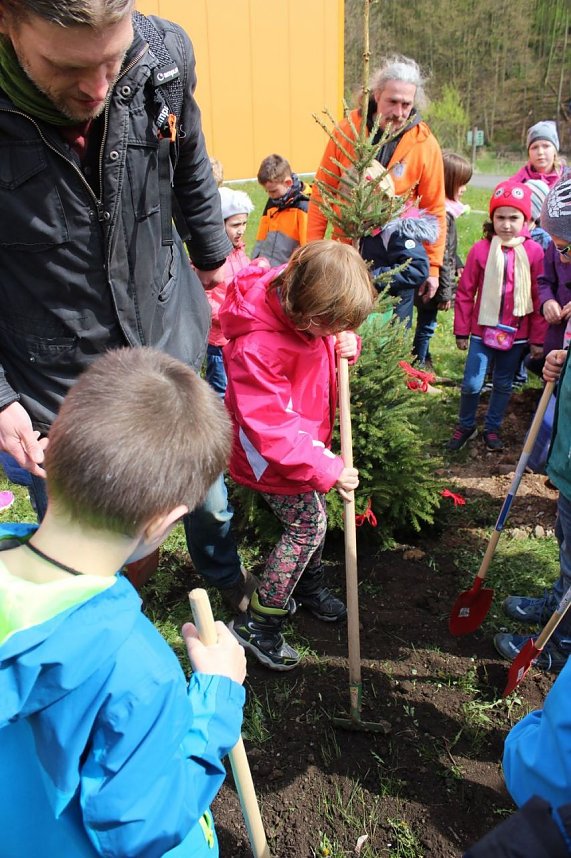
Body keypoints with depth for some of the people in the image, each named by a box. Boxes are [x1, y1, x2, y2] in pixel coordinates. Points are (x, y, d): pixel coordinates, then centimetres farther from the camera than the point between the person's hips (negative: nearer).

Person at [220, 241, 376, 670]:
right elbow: (271, 428, -33)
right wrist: (327, 470, -29)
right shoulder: (256, 347, -35)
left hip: (306, 439, 8)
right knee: (308, 524, -5)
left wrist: (346, 343, -12)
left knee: (313, 515, 19)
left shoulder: (309, 308, -10)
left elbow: (335, 335, 13)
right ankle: (257, 623, 11)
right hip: (272, 455, -8)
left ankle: (309, 584, 47)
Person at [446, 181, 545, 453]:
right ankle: (465, 426, 24)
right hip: (482, 330, -1)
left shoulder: (534, 252, -7)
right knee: (472, 384, 0)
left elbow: (538, 298, -3)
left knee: (503, 385, 14)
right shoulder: (480, 250, -8)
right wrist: (461, 331, 1)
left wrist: (538, 339, 0)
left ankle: (492, 428, 33)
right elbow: (465, 292, -2)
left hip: (516, 334, 1)